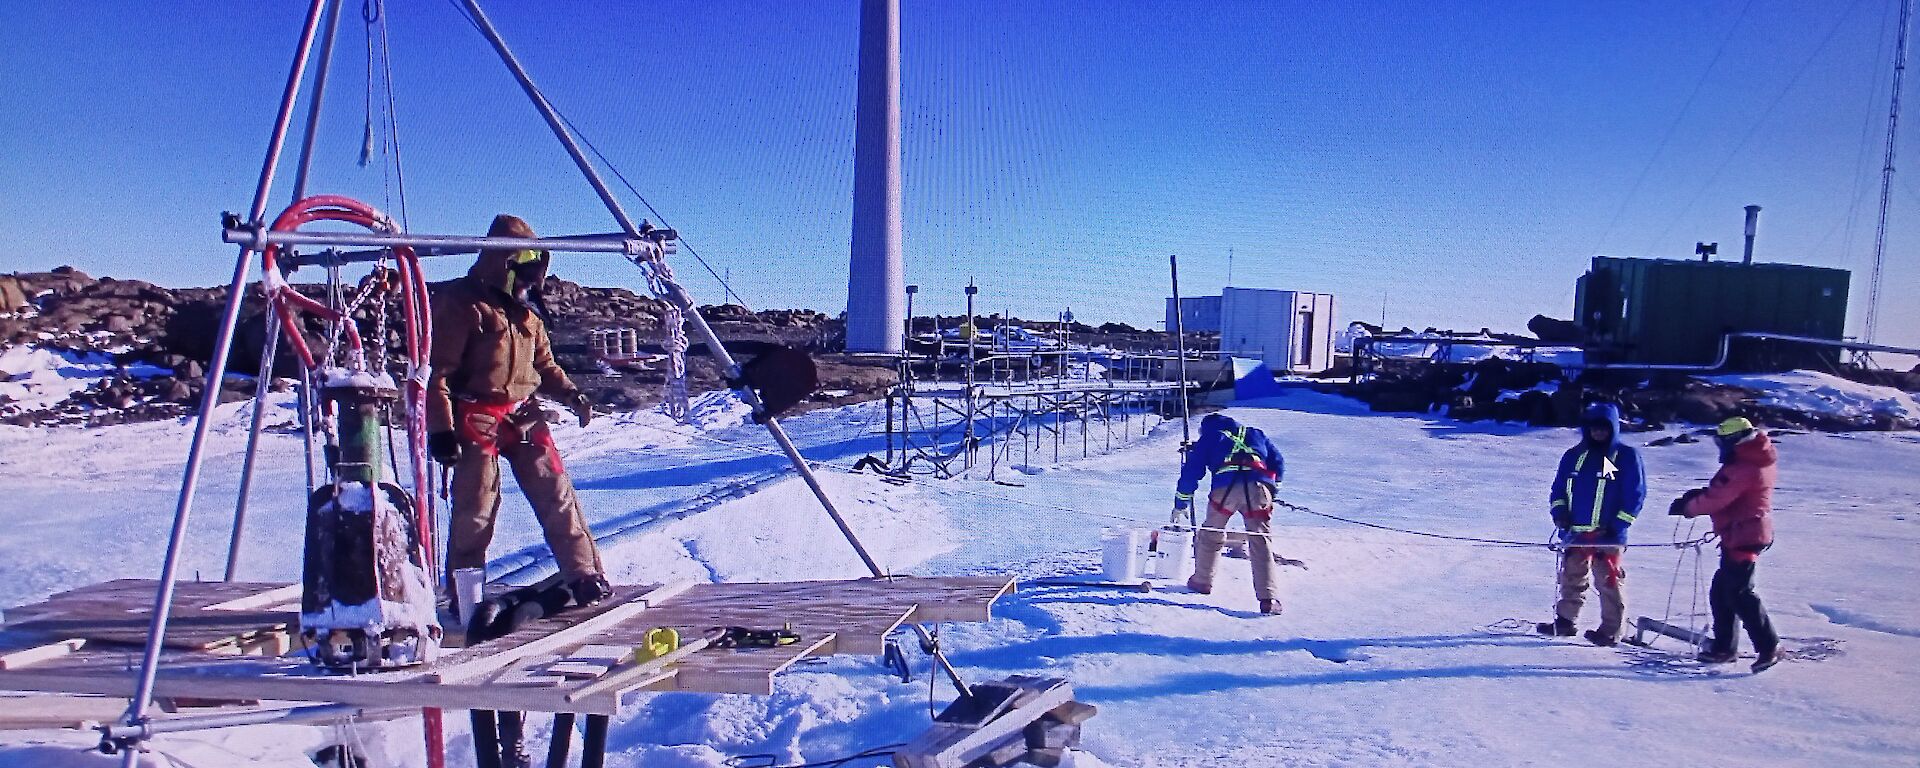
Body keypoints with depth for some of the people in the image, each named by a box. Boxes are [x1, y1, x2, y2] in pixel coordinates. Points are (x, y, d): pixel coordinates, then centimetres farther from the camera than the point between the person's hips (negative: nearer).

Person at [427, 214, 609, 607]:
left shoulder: (524, 312, 18)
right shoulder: (459, 303, -6)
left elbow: (544, 364, 24)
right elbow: (437, 372, -11)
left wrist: (569, 393, 5)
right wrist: (440, 428, -16)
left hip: (524, 416, 7)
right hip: (476, 420, -7)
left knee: (556, 494, 2)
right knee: (476, 508, -2)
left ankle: (585, 575, 7)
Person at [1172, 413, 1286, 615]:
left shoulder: (1207, 439, 26)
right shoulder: (1256, 434, 33)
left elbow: (1190, 473, 22)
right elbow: (1278, 464, 27)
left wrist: (1180, 506, 29)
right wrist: (1271, 490, 38)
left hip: (1225, 488, -1)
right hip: (1259, 488, 1)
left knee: (1211, 535, 20)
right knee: (1261, 543, 0)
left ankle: (1202, 581, 34)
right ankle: (1268, 599, -10)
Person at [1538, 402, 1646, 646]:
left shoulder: (1626, 456, -2)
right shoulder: (1574, 455, 12)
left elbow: (1635, 495, -5)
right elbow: (1559, 488, 17)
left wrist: (1617, 525, -12)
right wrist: (1559, 511, 0)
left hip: (1607, 535, -5)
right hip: (1575, 533, 5)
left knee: (1608, 581, -3)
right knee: (1572, 578, 13)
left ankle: (1610, 630, 5)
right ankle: (1565, 621, 23)